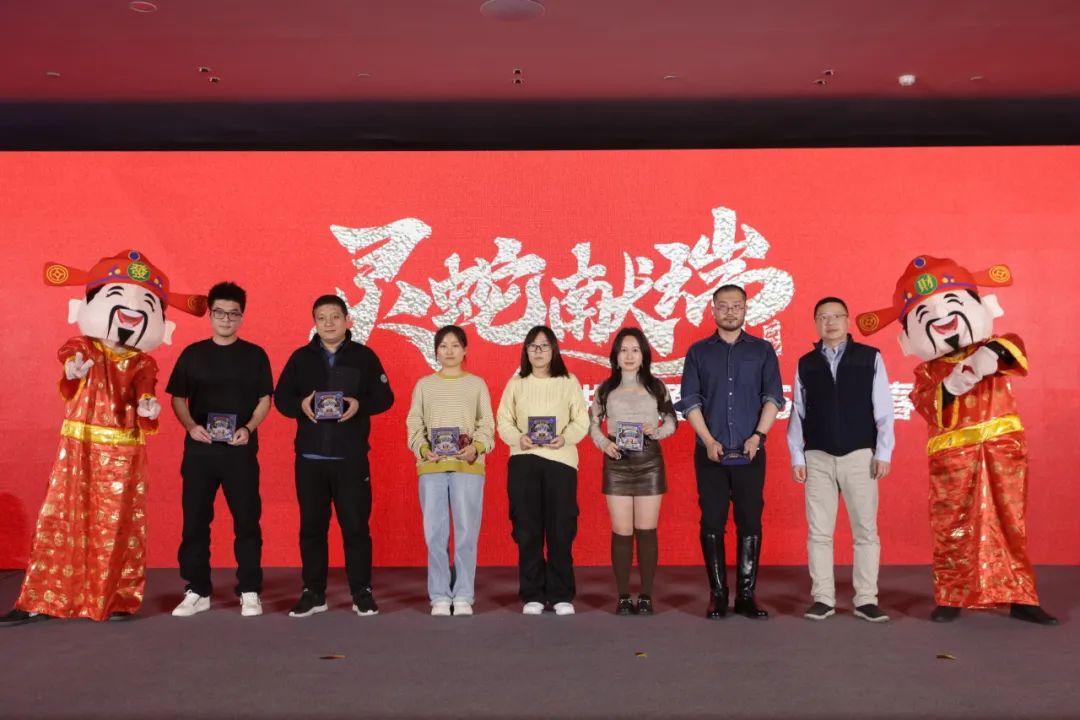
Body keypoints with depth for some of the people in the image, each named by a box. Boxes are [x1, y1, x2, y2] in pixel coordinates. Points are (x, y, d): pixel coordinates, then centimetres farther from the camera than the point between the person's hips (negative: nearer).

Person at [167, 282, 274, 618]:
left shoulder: (255, 355, 4)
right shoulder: (192, 354, 6)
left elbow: (264, 399, 4)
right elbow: (178, 398, 8)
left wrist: (248, 429, -13)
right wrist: (191, 426, -11)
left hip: (240, 450, -1)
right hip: (199, 450, 2)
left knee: (247, 521, 1)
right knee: (195, 521, 5)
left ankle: (249, 592, 11)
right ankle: (197, 592, 17)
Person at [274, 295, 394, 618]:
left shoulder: (364, 356, 3)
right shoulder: (301, 357, 8)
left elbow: (384, 397, 1)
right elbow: (281, 397, 7)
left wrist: (360, 405, -18)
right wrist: (300, 405, -14)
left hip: (352, 457, -2)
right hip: (310, 457, 2)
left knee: (356, 525, 2)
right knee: (311, 526, 8)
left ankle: (362, 592, 13)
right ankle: (314, 593, 20)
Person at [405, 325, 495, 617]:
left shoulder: (477, 383, 11)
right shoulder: (424, 384, 14)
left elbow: (487, 424, 6)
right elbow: (414, 423, 7)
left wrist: (476, 448, -12)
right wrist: (423, 448, -11)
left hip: (468, 465, -1)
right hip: (431, 465, 1)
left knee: (466, 532, -2)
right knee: (435, 533, 0)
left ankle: (464, 596, 7)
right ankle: (439, 596, 9)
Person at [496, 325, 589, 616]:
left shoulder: (569, 382, 8)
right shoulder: (516, 383, 12)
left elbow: (581, 421, 3)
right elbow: (503, 421, 6)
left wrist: (565, 437, -16)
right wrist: (519, 438, -13)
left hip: (561, 460, -1)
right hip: (523, 461, 1)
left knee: (560, 529, -1)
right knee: (527, 530, 2)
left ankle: (561, 595, 9)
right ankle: (532, 595, 10)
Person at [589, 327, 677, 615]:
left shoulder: (656, 387, 6)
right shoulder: (606, 389, 7)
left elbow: (671, 421, 8)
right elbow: (593, 423, 8)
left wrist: (656, 431, -12)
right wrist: (603, 443, -9)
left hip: (649, 461, 0)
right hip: (616, 463, 0)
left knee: (646, 531, 3)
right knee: (621, 532, 2)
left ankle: (646, 596, 11)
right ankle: (623, 597, 10)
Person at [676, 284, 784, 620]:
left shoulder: (762, 350, 8)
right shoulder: (698, 352, 8)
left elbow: (773, 397, 2)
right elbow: (689, 401, 2)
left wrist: (758, 435, -11)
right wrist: (708, 440, -9)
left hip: (750, 453, 0)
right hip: (710, 453, 0)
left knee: (750, 525, 1)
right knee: (712, 524, 2)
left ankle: (746, 595, 9)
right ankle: (718, 595, 10)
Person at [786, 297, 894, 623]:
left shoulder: (870, 357, 2)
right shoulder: (805, 364, 8)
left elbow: (883, 409, 0)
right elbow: (798, 413, 6)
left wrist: (883, 452, -6)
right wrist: (797, 456, 1)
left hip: (860, 455, -1)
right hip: (818, 458, 1)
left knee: (866, 530, 3)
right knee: (818, 532, 3)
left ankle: (866, 600, 12)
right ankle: (823, 598, 12)